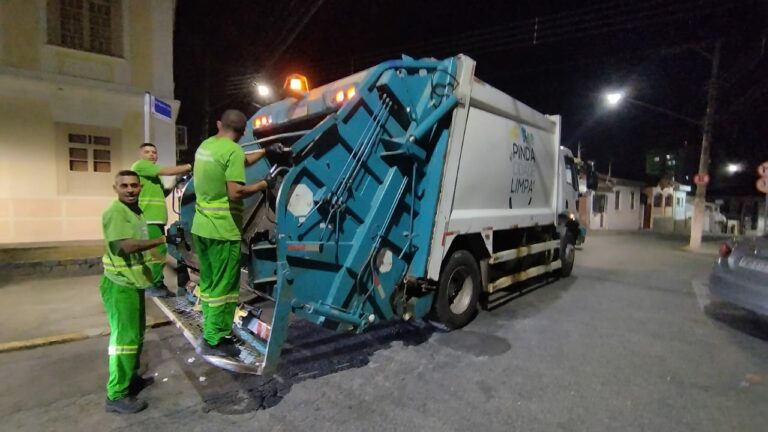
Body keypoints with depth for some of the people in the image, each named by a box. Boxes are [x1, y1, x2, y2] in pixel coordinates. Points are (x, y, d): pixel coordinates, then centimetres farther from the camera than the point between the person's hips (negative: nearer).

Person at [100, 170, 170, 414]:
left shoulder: (136, 211, 12)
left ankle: (131, 377, 35)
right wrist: (162, 240, -25)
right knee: (124, 338, -4)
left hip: (134, 282, 10)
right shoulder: (115, 212, -18)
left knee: (136, 334, 19)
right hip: (120, 286, -10)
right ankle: (117, 396, 6)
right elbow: (126, 246, -29)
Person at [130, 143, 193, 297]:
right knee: (158, 251, -13)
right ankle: (152, 286, -7)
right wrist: (189, 166, -12)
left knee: (157, 251, 12)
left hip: (155, 218, 10)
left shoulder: (153, 172, 26)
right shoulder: (140, 165, -4)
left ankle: (156, 284, 20)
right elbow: (167, 171, -15)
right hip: (148, 219, -10)